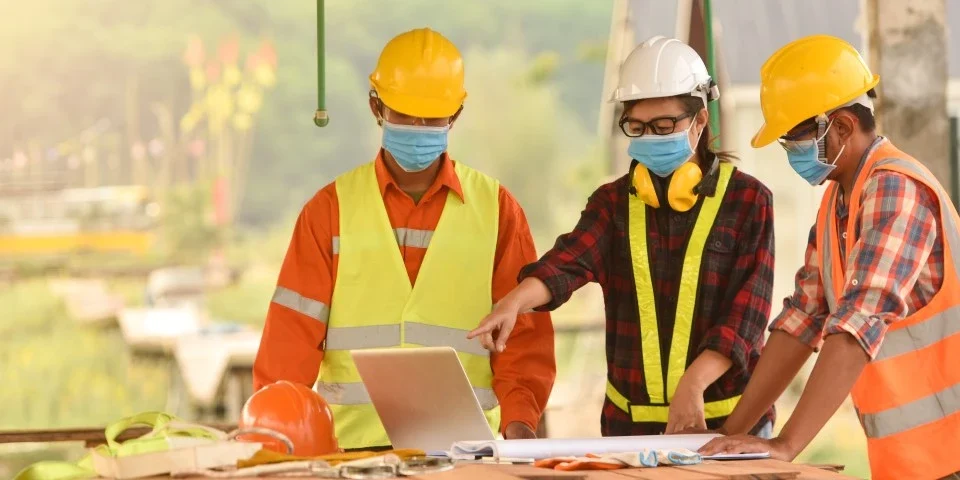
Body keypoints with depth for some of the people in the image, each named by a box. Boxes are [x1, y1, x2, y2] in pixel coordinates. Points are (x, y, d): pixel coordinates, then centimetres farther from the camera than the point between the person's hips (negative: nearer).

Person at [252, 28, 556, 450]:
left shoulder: (496, 209, 9)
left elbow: (523, 332, 5)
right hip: (352, 448, 0)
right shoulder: (332, 208, 8)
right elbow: (293, 333, 4)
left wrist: (519, 420, -10)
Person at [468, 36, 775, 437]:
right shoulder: (613, 203, 5)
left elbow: (746, 313, -11)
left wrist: (693, 384, -26)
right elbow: (568, 262, -15)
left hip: (728, 420, -2)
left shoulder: (748, 201, -2)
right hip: (628, 422, 2)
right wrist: (514, 301, -35)